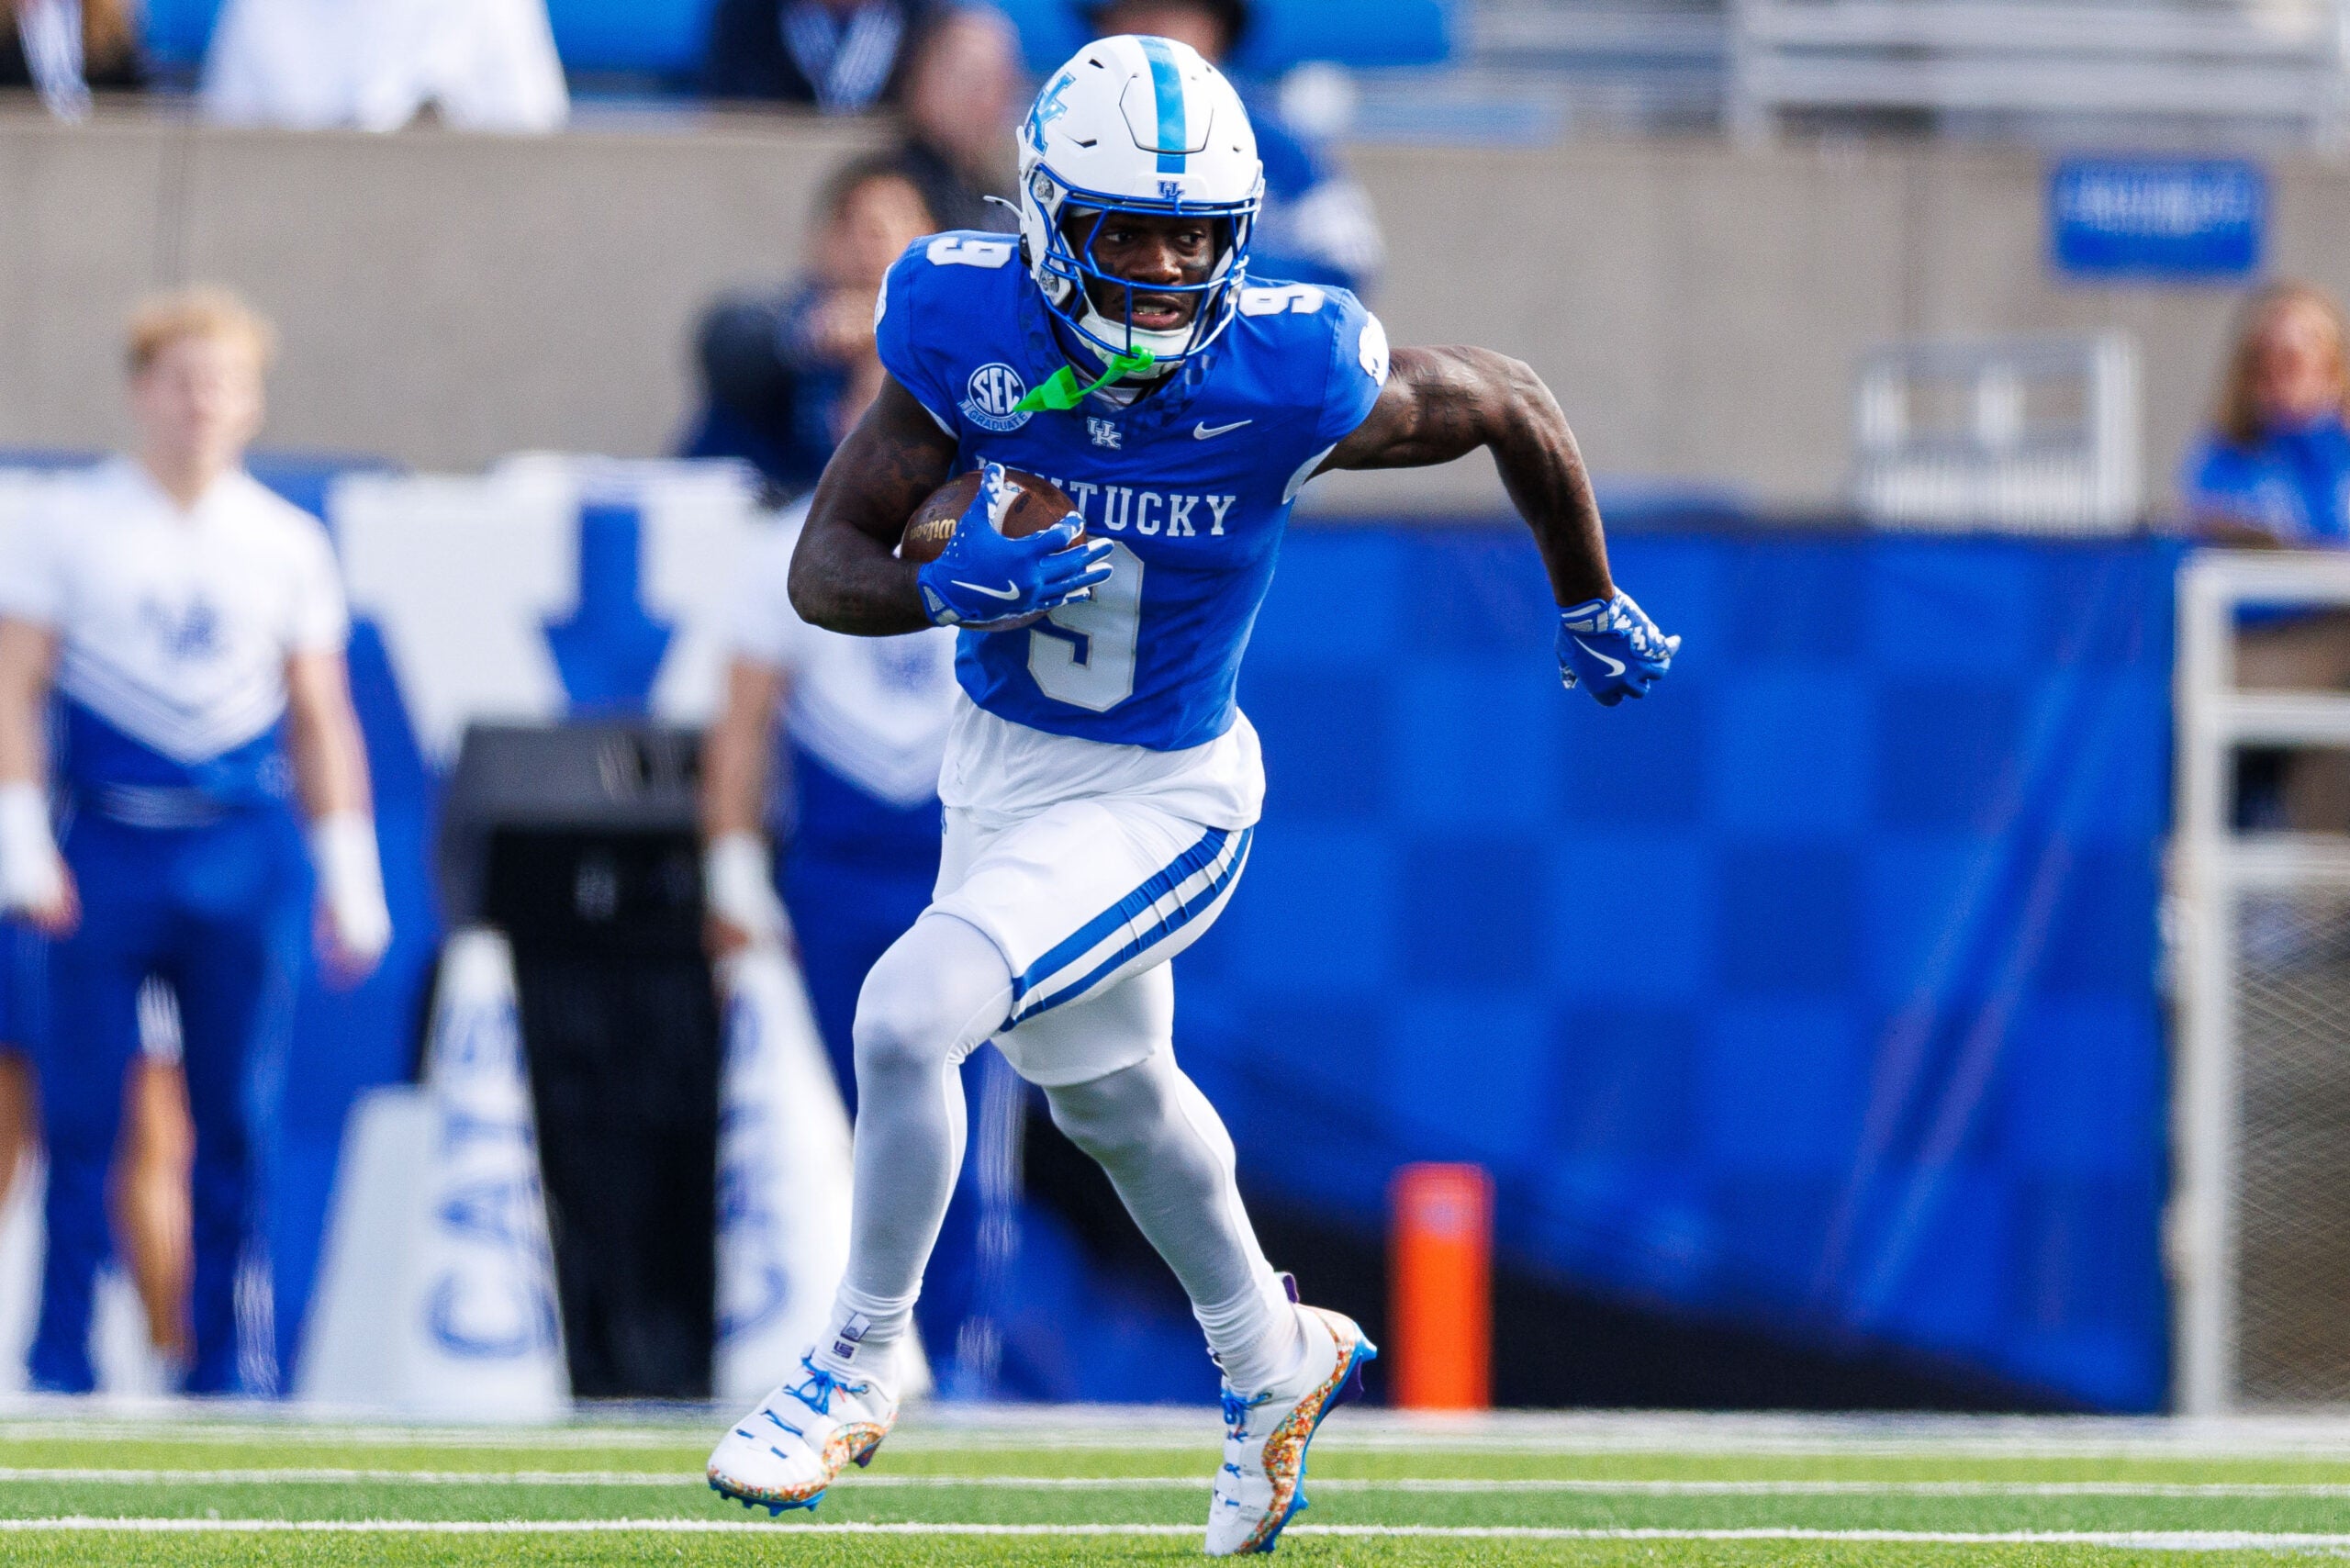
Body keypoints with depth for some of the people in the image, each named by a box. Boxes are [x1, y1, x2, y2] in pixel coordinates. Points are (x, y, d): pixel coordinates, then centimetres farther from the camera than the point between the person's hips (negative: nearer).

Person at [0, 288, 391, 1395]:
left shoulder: (286, 543, 11)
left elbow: (321, 719, 14)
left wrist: (348, 874, 10)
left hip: (247, 851, 2)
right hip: (110, 843, -2)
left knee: (237, 1120, 1)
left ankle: (222, 1357, 8)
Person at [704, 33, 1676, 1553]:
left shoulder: (1292, 374, -27)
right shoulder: (969, 328, -20)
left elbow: (1515, 407, -8)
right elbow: (826, 565, -16)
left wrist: (1591, 605, 8)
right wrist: (957, 589, -38)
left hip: (1157, 799, -5)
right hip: (998, 758, 5)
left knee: (906, 1018, -22)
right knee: (1111, 1095, 26)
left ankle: (857, 1367, 0)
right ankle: (1273, 1361, 53)